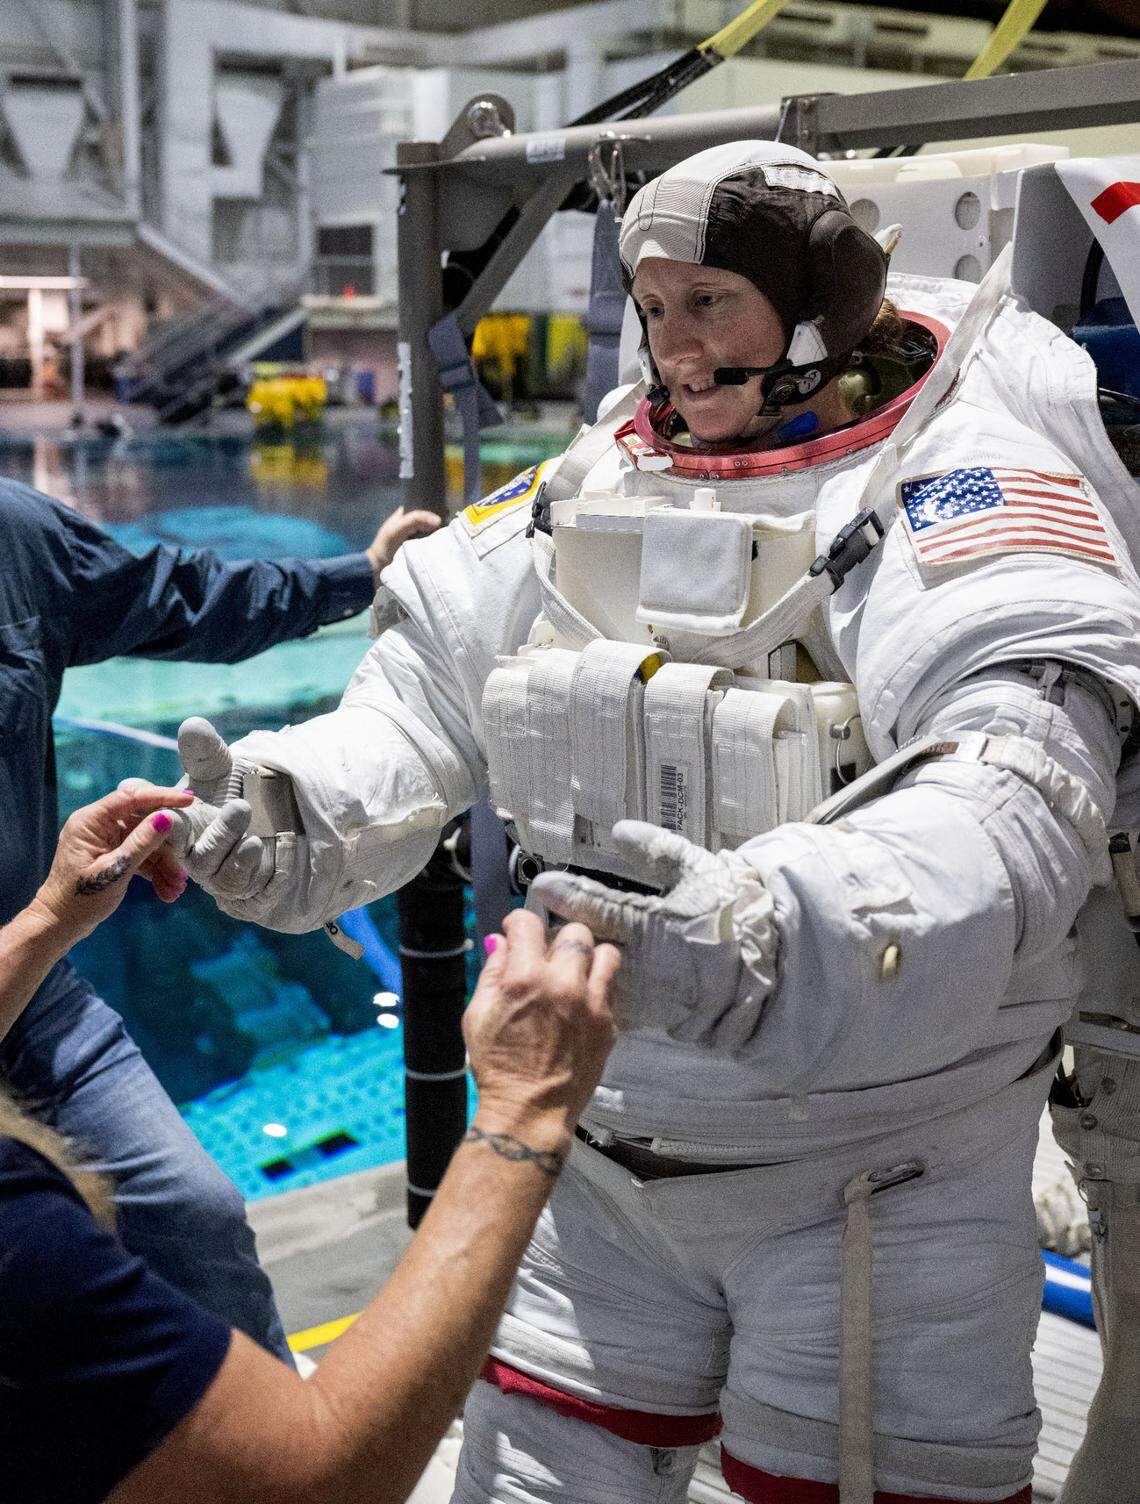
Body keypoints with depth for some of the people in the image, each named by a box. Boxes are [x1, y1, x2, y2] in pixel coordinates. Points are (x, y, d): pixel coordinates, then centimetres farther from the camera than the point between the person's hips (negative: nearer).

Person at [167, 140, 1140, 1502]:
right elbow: (429, 693, 4)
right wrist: (296, 812, -17)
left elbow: (1016, 799, -30)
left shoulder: (960, 483, -14)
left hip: (871, 1177, -5)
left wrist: (781, 936, -48)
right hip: (608, 1156, 6)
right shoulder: (597, 486, 7)